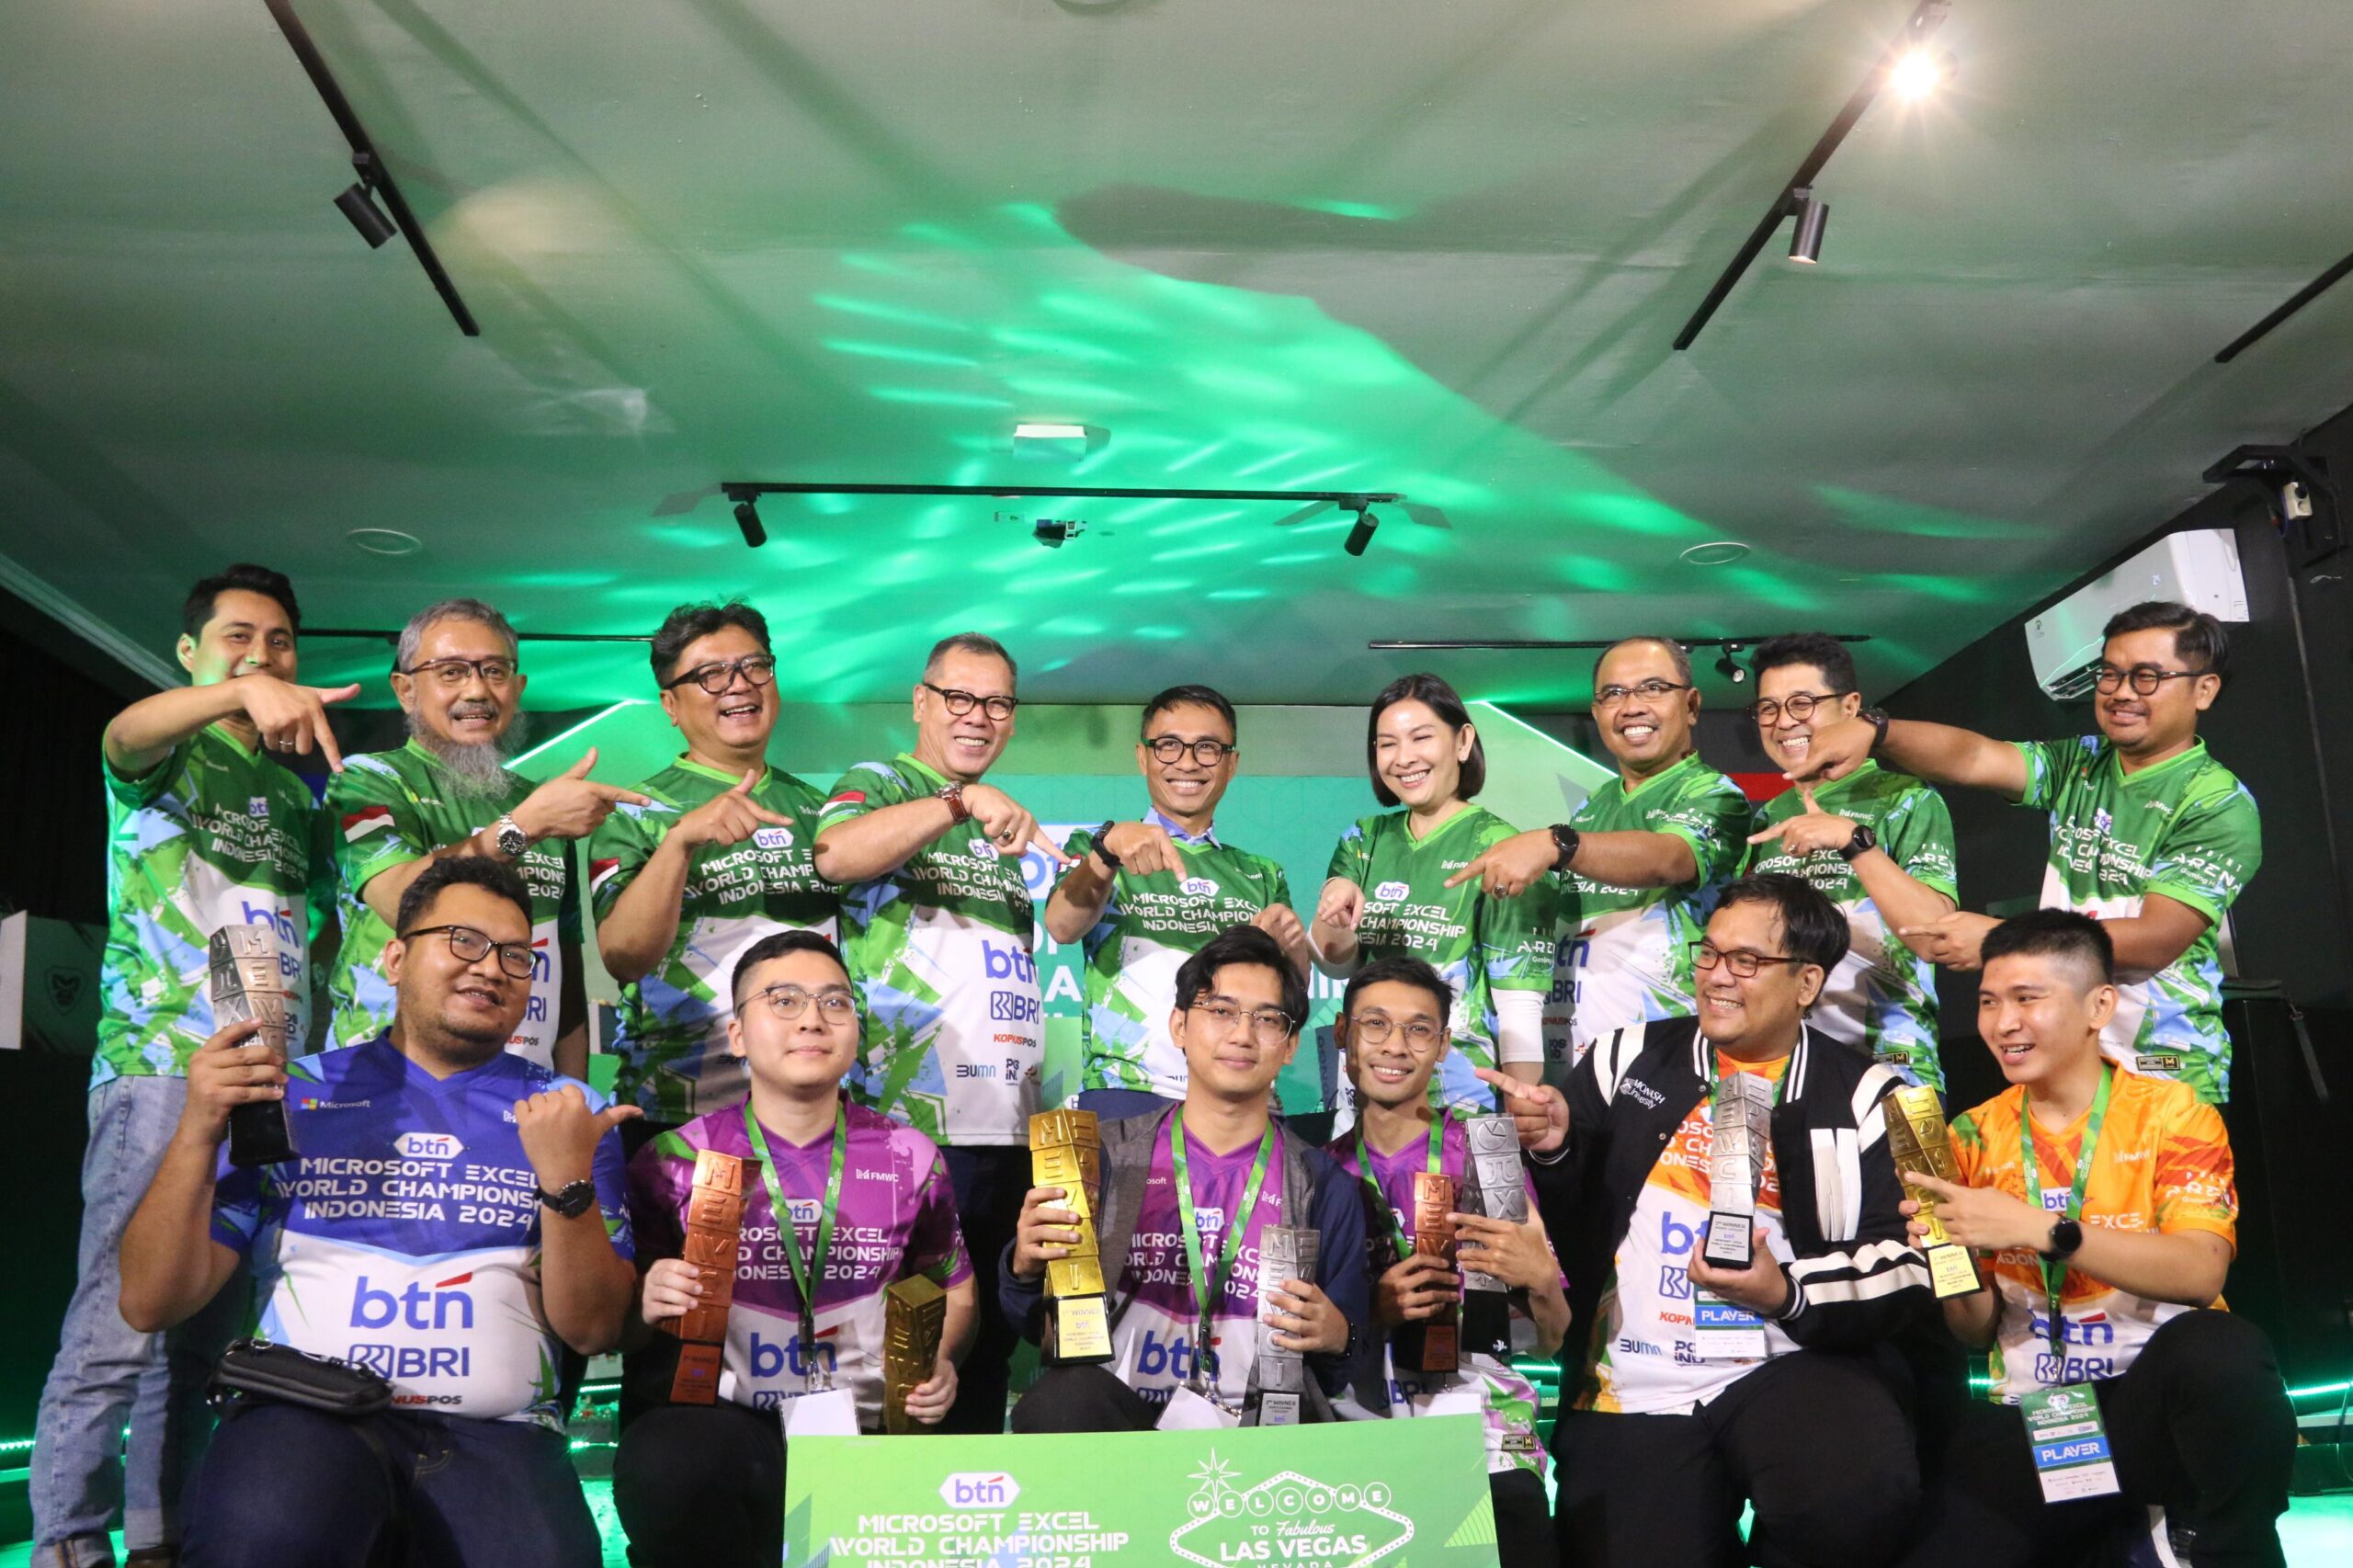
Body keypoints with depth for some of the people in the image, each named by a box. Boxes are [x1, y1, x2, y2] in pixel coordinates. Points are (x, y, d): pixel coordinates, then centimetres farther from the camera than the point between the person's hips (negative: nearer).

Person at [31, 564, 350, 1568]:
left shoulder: (297, 796, 21)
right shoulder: (171, 756, 4)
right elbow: (129, 734, -21)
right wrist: (241, 693, -41)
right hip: (162, 1070, -6)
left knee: (204, 1332, 6)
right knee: (120, 1323, -12)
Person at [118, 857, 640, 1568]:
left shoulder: (569, 1111, 11)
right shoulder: (292, 1093, 10)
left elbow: (593, 1330, 4)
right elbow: (150, 1303, 7)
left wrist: (567, 1181, -12)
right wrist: (197, 1136, -8)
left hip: (496, 1433, 1)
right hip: (305, 1410, 0)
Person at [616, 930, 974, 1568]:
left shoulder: (910, 1158, 10)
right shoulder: (674, 1162, 3)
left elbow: (953, 1290, 22)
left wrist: (938, 1363, 2)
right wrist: (649, 1310, -15)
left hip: (869, 1432, 2)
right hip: (721, 1423, -2)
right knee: (662, 1462, -37)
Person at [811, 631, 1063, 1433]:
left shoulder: (1005, 829, 23)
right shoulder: (875, 786, 2)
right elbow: (834, 855, -22)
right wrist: (962, 801, -30)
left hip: (1007, 1129, 7)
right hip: (904, 1126, -7)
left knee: (989, 1342, 9)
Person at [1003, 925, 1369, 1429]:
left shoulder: (1326, 1188, 9)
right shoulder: (1108, 1154, 9)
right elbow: (1036, 1326, 13)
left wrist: (1335, 1337, -10)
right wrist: (1027, 1270, -9)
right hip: (1110, 1423, 0)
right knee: (1064, 1395, -34)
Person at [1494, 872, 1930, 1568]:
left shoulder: (1862, 1096, 6)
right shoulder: (1629, 1059, 10)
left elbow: (1906, 1261, 0)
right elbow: (1568, 1223, 13)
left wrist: (1787, 1294, -15)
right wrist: (1553, 1150, -8)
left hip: (1793, 1367, -1)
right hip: (1633, 1393, 1)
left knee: (1859, 1495, -30)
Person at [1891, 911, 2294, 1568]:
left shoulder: (2171, 1114, -1)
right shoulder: (1977, 1136, 7)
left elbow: (2201, 1272, -19)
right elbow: (1979, 1330, 8)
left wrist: (2040, 1229, -27)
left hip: (2156, 1397, -2)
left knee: (2220, 1348, -35)